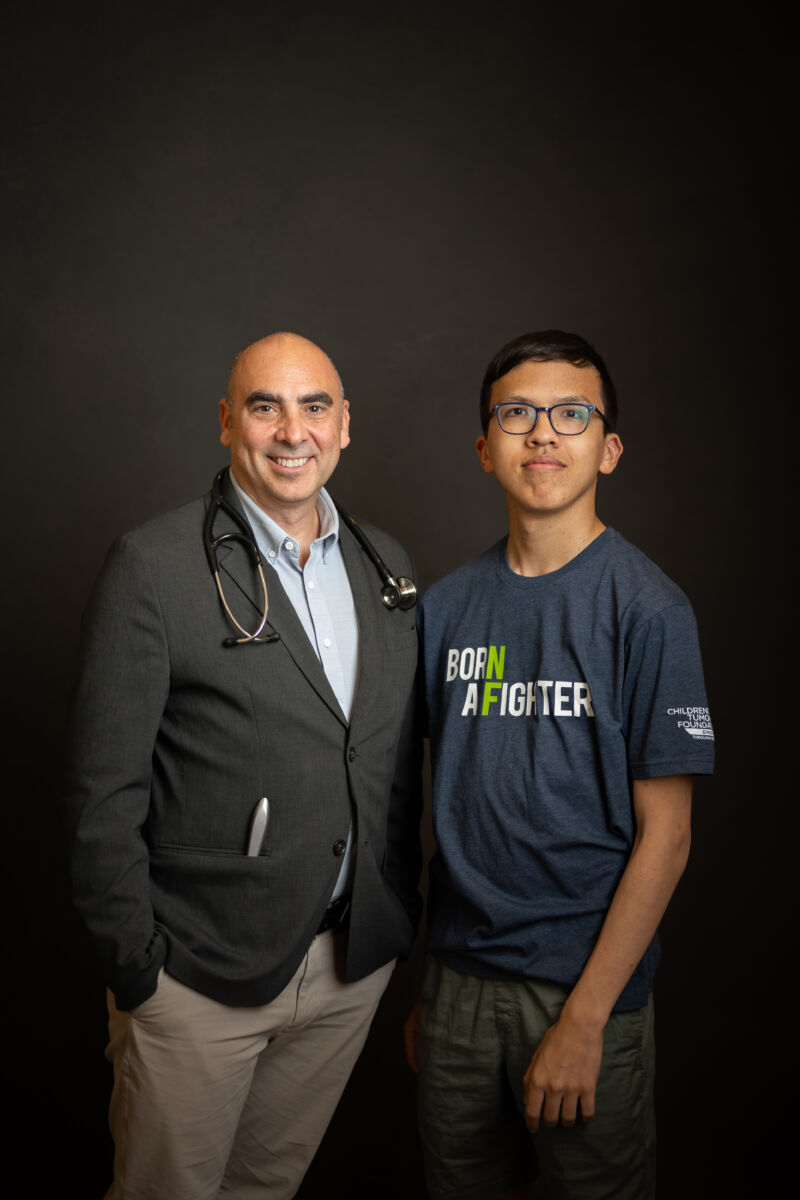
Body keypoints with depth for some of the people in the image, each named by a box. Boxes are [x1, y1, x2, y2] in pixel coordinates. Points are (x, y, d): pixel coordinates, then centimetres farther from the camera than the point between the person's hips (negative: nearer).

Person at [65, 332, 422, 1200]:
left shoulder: (386, 566, 6)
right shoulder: (152, 565, -12)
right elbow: (105, 793, -11)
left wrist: (401, 917, 10)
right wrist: (133, 968, -11)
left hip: (354, 964, 5)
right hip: (200, 973, -4)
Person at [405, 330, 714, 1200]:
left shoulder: (646, 608, -11)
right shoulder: (448, 605, 3)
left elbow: (664, 833, -11)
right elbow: (443, 801, 7)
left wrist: (586, 1017, -14)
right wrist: (424, 984, 8)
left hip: (587, 986, -4)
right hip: (460, 972, 4)